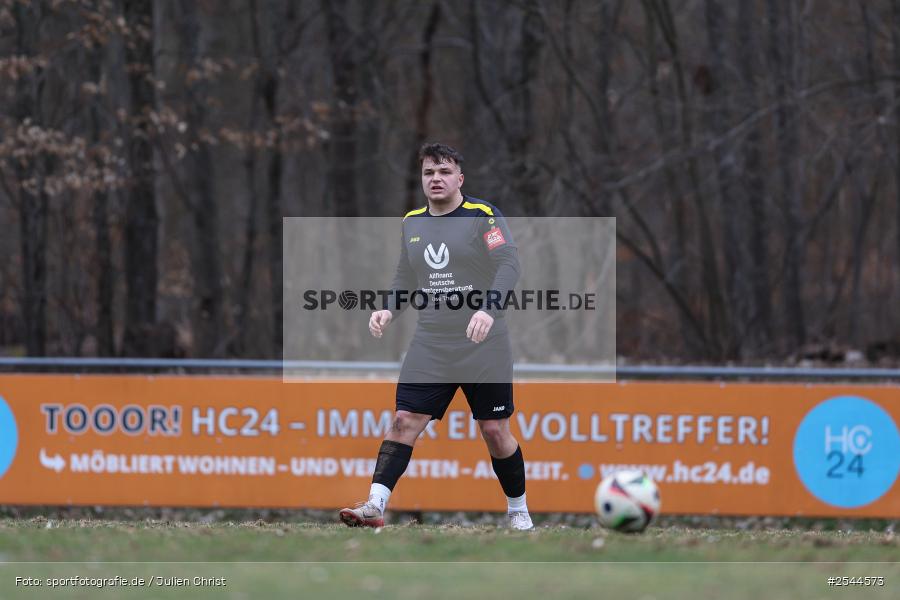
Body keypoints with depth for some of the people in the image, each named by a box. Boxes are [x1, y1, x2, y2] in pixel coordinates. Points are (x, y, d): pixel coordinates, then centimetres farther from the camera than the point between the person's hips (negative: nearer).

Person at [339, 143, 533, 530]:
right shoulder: (411, 223, 11)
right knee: (404, 421, -9)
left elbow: (508, 265, -17)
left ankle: (518, 510, 20)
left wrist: (489, 310, -32)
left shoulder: (482, 216, -6)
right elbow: (405, 280, 19)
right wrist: (387, 310, -1)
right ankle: (375, 506, -14)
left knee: (495, 431, 2)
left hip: (483, 349, -4)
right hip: (429, 349, 4)